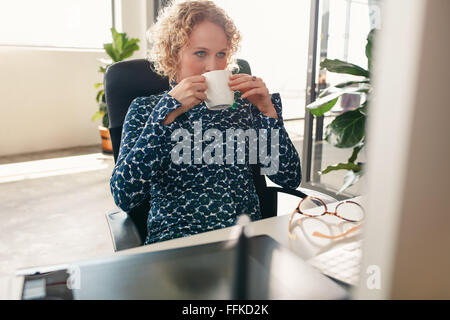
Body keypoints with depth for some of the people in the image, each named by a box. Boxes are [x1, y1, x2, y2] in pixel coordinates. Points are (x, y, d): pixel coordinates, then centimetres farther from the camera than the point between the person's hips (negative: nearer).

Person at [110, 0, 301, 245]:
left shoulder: (243, 105, 8)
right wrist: (168, 112, -15)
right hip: (175, 235, -1)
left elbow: (290, 179, 3)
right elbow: (123, 197, -11)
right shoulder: (144, 109, 5)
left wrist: (268, 110, -6)